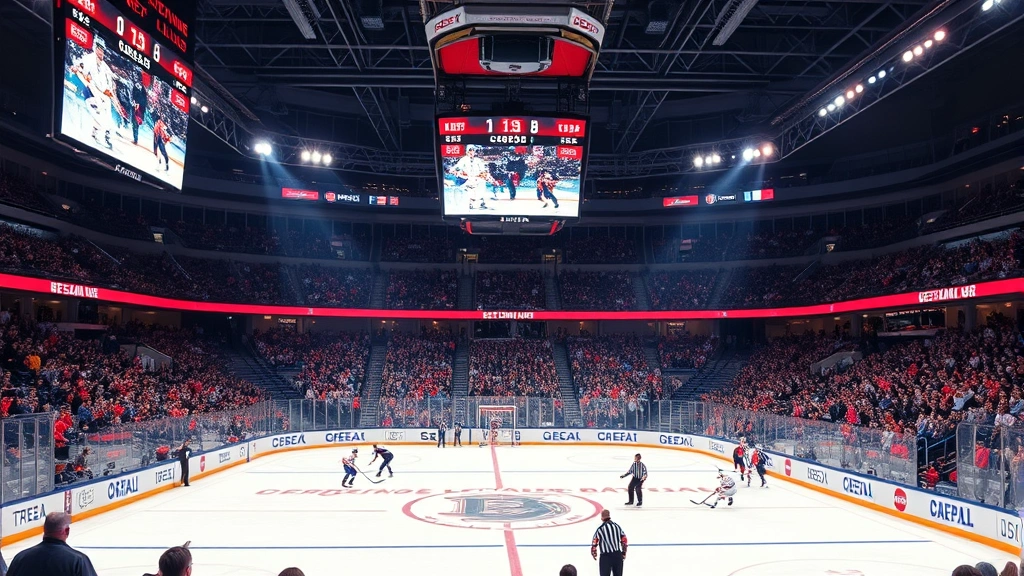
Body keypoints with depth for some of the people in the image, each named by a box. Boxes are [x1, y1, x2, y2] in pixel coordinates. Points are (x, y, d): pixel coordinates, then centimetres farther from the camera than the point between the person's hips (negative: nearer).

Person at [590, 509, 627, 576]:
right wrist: (623, 553, 21)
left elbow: (594, 543, -4)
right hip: (618, 555, 4)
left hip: (606, 556, -4)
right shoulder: (617, 526, 6)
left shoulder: (600, 529, -7)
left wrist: (594, 553, 13)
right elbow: (624, 540, 11)